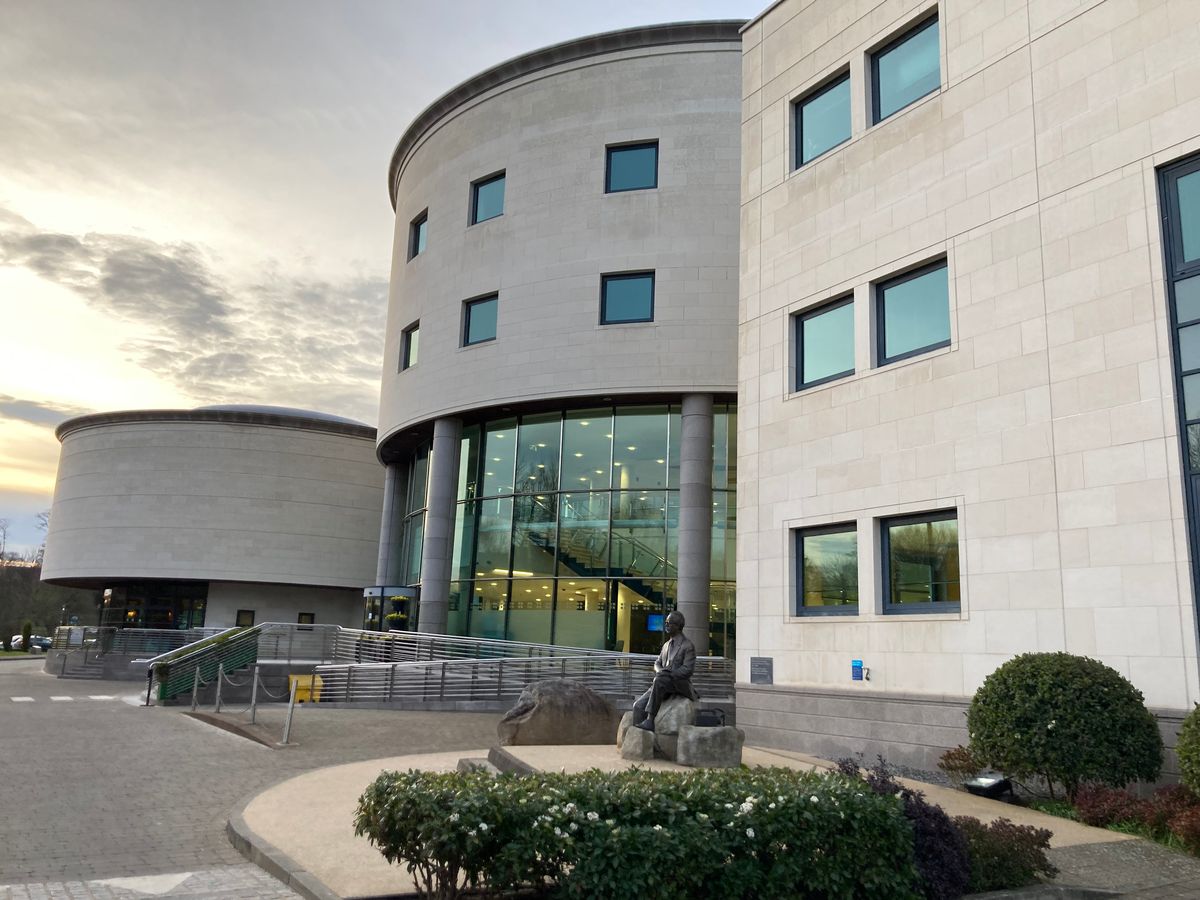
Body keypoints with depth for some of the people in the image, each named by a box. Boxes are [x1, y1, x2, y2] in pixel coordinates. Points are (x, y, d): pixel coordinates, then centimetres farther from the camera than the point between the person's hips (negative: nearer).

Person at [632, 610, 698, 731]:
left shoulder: (688, 646, -4)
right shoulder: (666, 645, 20)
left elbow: (687, 670, -12)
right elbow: (657, 663, 19)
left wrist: (668, 674, -21)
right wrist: (659, 670, -6)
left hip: (680, 685, -7)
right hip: (662, 685, 7)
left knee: (659, 680, -37)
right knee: (638, 705, -14)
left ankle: (650, 720, -36)